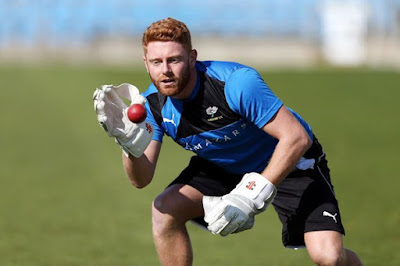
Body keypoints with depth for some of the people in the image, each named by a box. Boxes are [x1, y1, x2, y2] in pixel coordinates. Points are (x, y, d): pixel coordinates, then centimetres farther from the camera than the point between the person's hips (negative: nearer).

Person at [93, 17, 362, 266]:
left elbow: (297, 137, -34)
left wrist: (251, 196, -37)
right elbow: (142, 179, -11)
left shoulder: (236, 82, -33)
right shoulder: (152, 103, -15)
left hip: (289, 162, -5)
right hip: (221, 167, 6)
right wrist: (130, 144, -34)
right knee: (165, 210, -17)